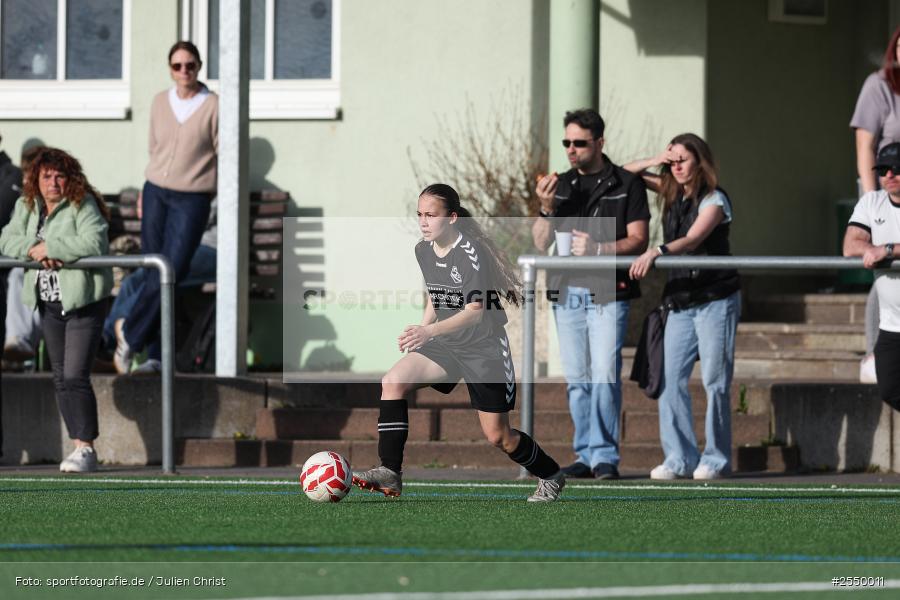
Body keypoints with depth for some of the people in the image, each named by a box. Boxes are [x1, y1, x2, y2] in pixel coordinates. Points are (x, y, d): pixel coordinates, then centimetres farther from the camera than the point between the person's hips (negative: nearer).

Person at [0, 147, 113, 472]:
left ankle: (86, 448, -10)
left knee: (75, 376, -13)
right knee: (60, 377, 8)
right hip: (50, 303, 7)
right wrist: (32, 249, -18)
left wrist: (47, 247, -21)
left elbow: (93, 243, -27)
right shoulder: (27, 207, 8)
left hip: (83, 300, -7)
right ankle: (79, 446, 14)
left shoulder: (83, 205, -12)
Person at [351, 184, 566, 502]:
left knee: (497, 436, 2)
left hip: (484, 347, -6)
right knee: (393, 382, -18)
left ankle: (551, 476, 29)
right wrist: (419, 335, 7)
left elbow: (475, 312, -27)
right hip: (445, 345, 6)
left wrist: (429, 331, -39)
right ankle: (390, 474, -19)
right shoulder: (423, 251, 2)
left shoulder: (471, 252, -21)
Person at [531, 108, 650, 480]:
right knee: (577, 379, 5)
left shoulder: (626, 185, 3)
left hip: (608, 292, -4)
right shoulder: (560, 185, 14)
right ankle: (586, 455, 10)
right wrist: (547, 209, -8)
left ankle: (605, 456, -8)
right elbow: (541, 244, 10)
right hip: (567, 292, 4)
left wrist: (598, 248, -17)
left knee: (604, 375, -11)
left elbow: (638, 240, -3)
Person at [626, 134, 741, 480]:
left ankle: (716, 459, 2)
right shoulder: (673, 193, 11)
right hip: (681, 300, 6)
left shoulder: (714, 200, -9)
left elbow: (692, 240, -25)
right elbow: (625, 175, 20)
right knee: (670, 379, -4)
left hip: (716, 299, -6)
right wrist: (653, 163, 1)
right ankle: (680, 458, -2)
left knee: (715, 381, -4)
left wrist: (656, 253, -41)